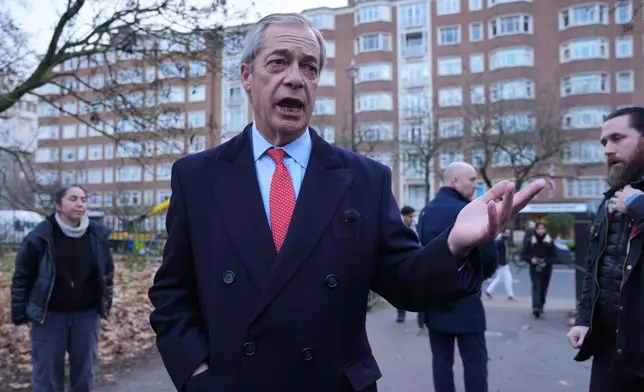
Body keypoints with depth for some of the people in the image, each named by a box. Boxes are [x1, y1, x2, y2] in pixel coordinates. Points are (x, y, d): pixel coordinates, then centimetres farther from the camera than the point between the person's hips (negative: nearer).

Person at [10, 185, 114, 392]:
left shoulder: (98, 235, -3)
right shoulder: (40, 236, -11)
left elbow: (107, 272, 8)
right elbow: (22, 277, -4)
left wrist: (106, 303, 9)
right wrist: (19, 312, -3)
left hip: (87, 314, 3)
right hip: (49, 315, -2)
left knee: (84, 372, 13)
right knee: (47, 374, 7)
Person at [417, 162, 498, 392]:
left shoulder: (425, 212, 8)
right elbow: (488, 255, -14)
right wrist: (481, 275, 6)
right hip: (464, 296, -6)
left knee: (441, 358, 11)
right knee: (474, 359, 3)